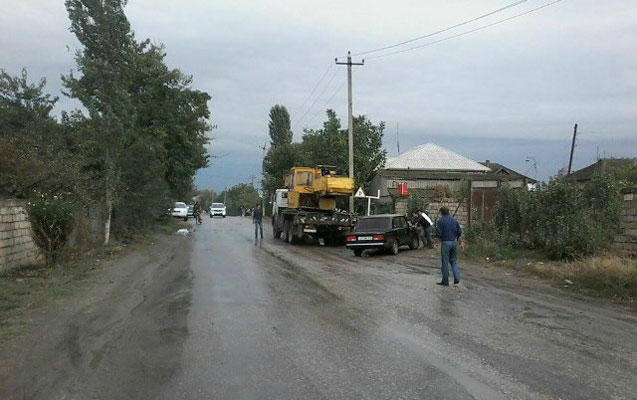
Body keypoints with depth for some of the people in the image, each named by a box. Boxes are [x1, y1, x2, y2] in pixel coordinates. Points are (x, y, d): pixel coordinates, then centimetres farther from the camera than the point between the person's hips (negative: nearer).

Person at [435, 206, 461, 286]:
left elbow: (439, 233, -15)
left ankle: (445, 281, 9)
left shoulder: (441, 221, -11)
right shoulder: (454, 220, 5)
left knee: (445, 262, 3)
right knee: (454, 261, 16)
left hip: (445, 242, -5)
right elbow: (459, 231, 7)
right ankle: (456, 277, 3)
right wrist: (457, 238, 26)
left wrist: (436, 228, 6)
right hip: (454, 242, 5)